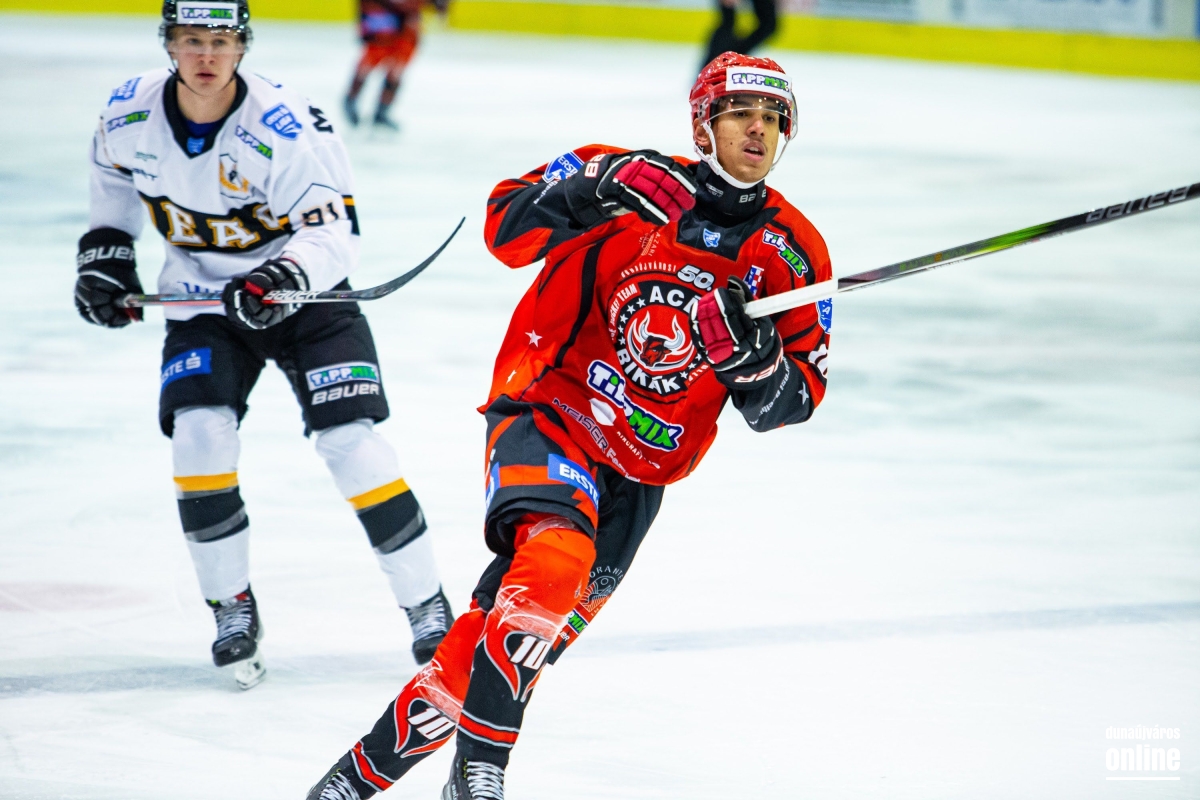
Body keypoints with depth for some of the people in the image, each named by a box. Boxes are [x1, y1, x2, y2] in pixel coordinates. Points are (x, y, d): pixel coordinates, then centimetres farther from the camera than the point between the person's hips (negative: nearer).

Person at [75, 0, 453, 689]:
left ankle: (428, 606, -2)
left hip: (304, 294, -3)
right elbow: (115, 173, 14)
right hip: (203, 298, 3)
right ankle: (234, 608, 0)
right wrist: (106, 251, 7)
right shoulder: (131, 113, -11)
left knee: (350, 438, -14)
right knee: (198, 432, -18)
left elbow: (334, 235, -25)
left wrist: (285, 276, -43)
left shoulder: (287, 130, -25)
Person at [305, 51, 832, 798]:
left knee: (514, 632, -1)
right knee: (553, 559, -32)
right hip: (549, 418, -4)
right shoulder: (638, 183, -6)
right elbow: (507, 224, -9)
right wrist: (595, 190, -27)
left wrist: (751, 354, -19)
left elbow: (795, 399, 2)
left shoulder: (794, 253, 1)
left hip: (638, 472, 4)